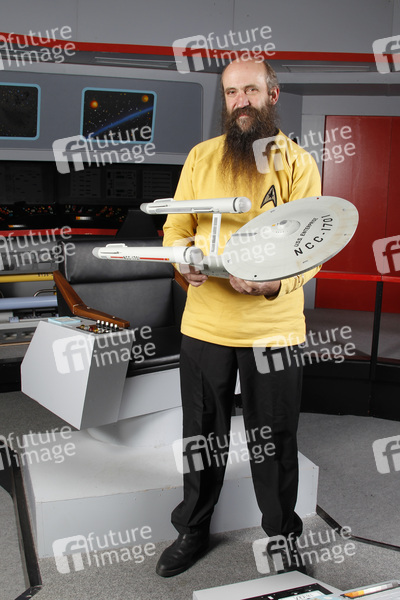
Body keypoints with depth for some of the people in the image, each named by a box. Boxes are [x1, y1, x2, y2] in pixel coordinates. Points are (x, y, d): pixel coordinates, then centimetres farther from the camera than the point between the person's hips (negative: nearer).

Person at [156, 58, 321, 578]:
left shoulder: (298, 163, -3)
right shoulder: (201, 156, 6)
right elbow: (176, 226, 8)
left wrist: (272, 281, -29)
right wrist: (183, 259, -15)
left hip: (274, 327, -2)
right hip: (204, 321, 3)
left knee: (274, 442, 11)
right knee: (202, 435, 16)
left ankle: (283, 535, 35)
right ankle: (193, 531, 38)